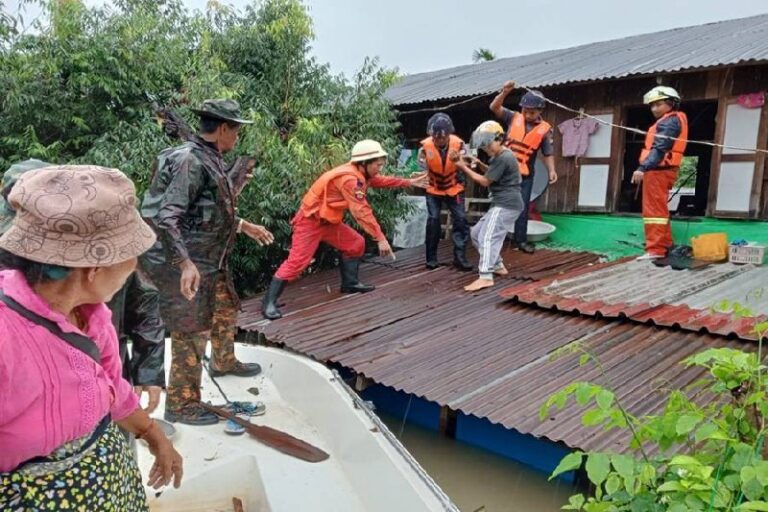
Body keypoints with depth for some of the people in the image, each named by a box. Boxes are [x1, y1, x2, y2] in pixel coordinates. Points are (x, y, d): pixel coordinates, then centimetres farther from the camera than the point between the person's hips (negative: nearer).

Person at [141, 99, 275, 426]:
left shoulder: (212, 160, 10)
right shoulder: (189, 160, -20)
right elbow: (166, 217, -28)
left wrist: (245, 226, 27)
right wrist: (185, 263, -36)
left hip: (211, 262, 10)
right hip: (183, 266, -10)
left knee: (226, 310, 25)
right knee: (191, 333, -2)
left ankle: (224, 363, 50)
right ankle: (181, 405, 13)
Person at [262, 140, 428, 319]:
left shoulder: (360, 173, 2)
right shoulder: (349, 178, -28)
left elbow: (382, 181, 20)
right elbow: (361, 211, -32)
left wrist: (410, 182, 18)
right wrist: (381, 238, -32)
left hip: (329, 220, 10)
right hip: (310, 220, -10)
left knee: (356, 243, 11)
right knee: (297, 261, -15)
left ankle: (350, 283, 23)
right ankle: (269, 303, -11)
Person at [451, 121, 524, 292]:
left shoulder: (503, 158, -16)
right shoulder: (500, 156, 16)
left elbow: (485, 181, -13)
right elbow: (491, 173, 29)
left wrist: (464, 168, -8)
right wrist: (479, 164, 12)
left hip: (506, 205, -11)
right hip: (503, 204, 11)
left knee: (487, 237, -19)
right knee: (477, 233, 14)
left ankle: (485, 277, -25)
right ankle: (498, 266, 21)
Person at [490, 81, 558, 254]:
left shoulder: (545, 129, -3)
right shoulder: (514, 118, -2)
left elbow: (548, 153, 0)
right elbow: (494, 108, -11)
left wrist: (551, 170, -16)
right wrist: (504, 93, -27)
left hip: (524, 174, 0)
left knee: (522, 207, 8)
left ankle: (521, 239, 20)